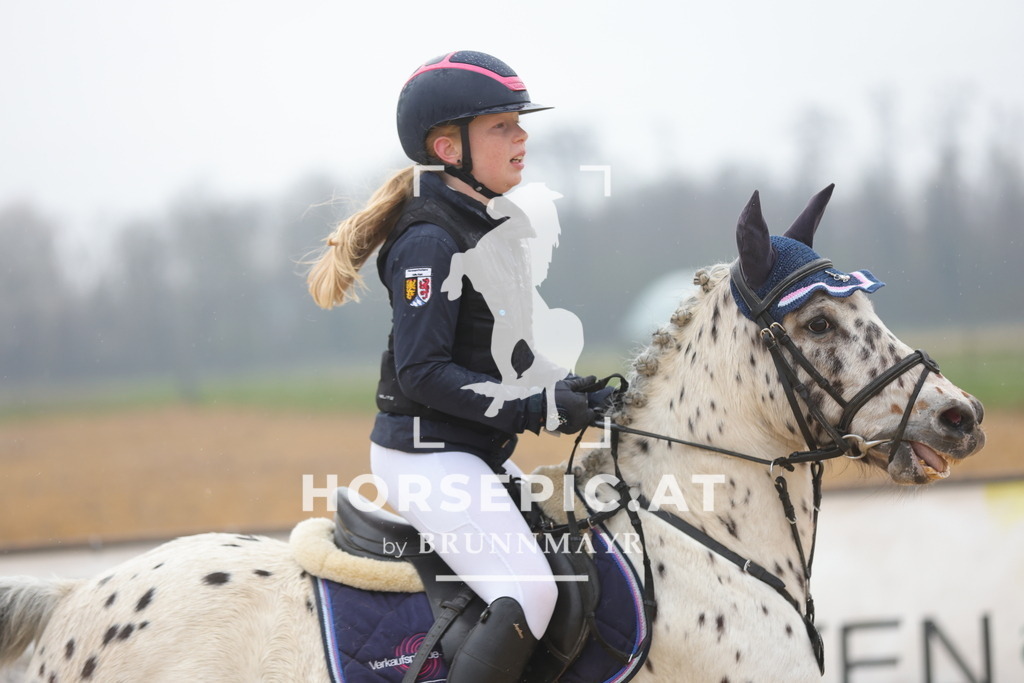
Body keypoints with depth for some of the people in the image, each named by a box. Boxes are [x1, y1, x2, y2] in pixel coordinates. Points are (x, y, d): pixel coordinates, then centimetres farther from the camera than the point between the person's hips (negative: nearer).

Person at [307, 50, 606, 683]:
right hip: (426, 455, -10)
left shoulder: (484, 227, 12)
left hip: (479, 451, 10)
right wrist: (535, 409, -22)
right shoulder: (429, 243, -17)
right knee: (529, 589, -24)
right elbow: (423, 372, -22)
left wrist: (570, 393, 3)